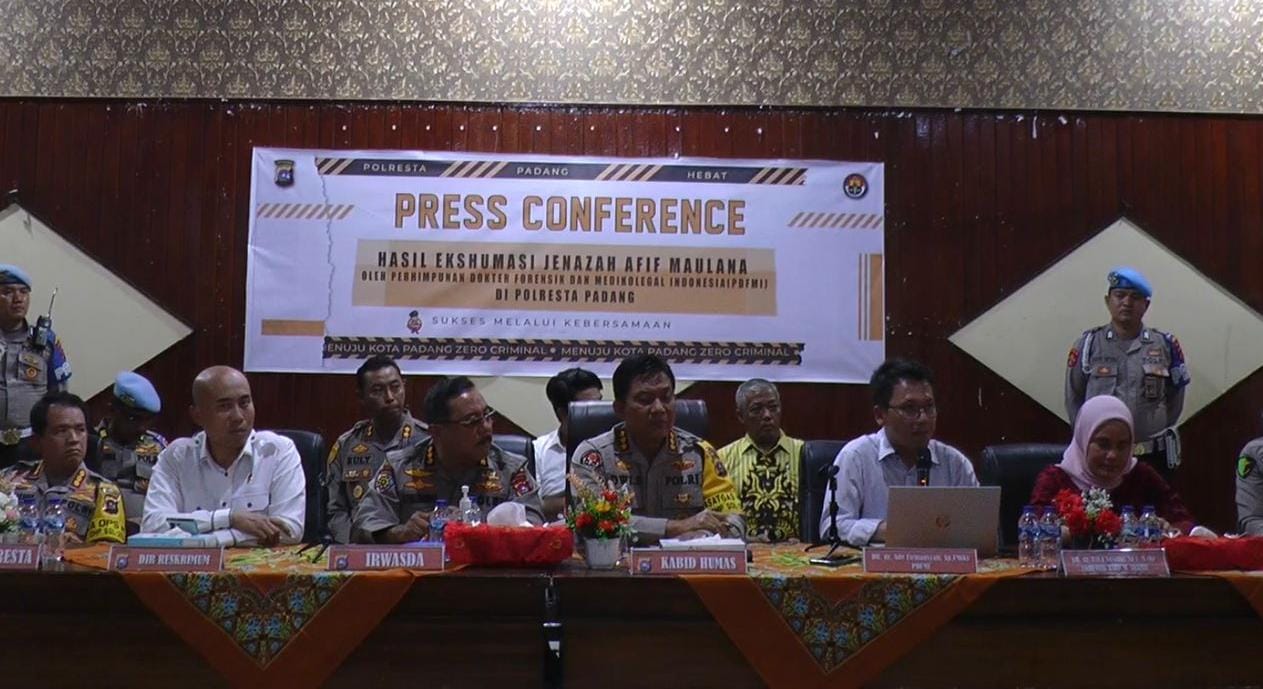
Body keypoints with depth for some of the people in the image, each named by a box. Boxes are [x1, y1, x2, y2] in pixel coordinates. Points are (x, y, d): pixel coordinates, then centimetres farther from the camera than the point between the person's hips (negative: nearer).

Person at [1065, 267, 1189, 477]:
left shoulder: (1165, 345, 3)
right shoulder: (1088, 344, 0)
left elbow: (1175, 397, 9)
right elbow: (1074, 399, 6)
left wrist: (1157, 432, 5)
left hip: (1152, 457, 1)